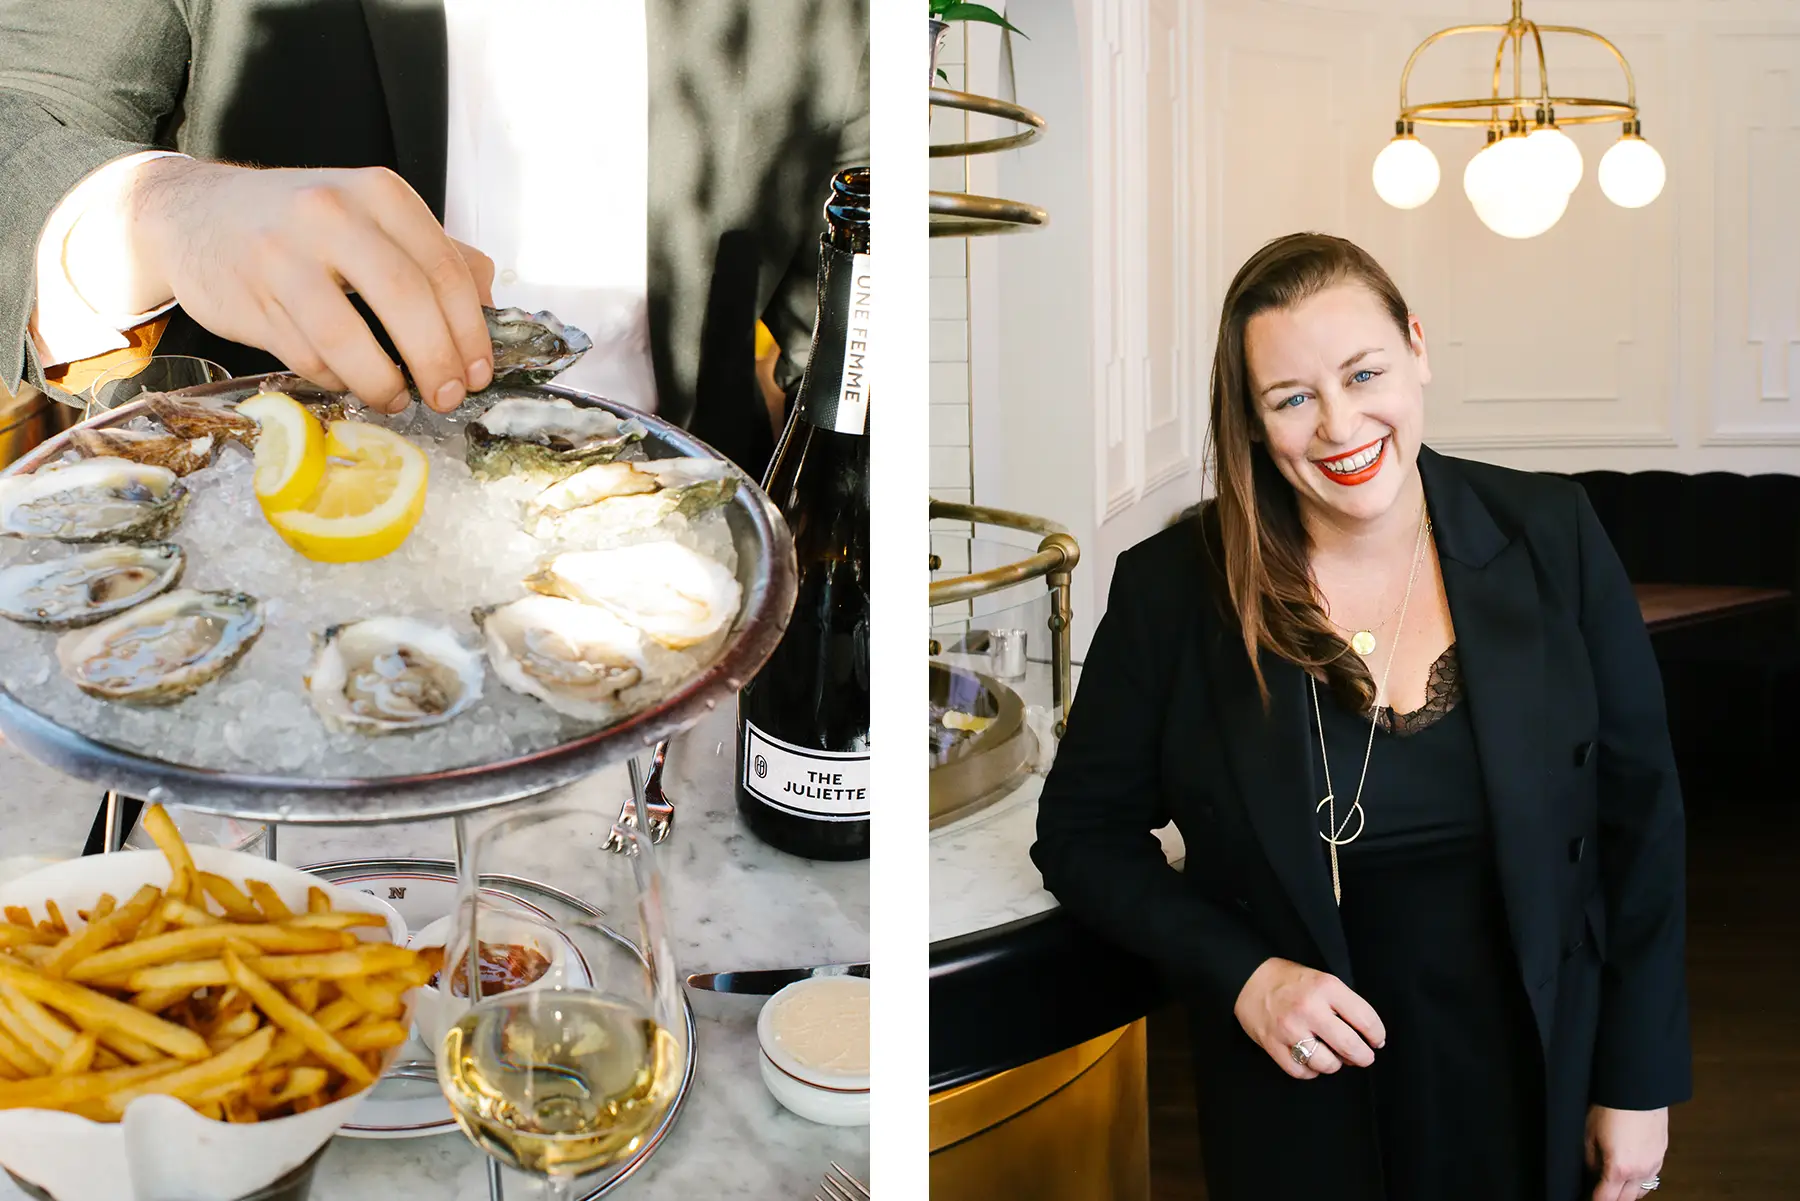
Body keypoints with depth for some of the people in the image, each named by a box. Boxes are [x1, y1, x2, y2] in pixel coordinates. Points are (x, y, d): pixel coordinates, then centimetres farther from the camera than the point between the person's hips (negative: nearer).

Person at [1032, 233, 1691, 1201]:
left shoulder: (1549, 536, -9)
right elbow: (1082, 832, -2)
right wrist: (1241, 975, -15)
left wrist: (1640, 1080, 0)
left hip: (1538, 1092, 1)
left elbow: (1639, 814, -2)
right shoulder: (1172, 587, -12)